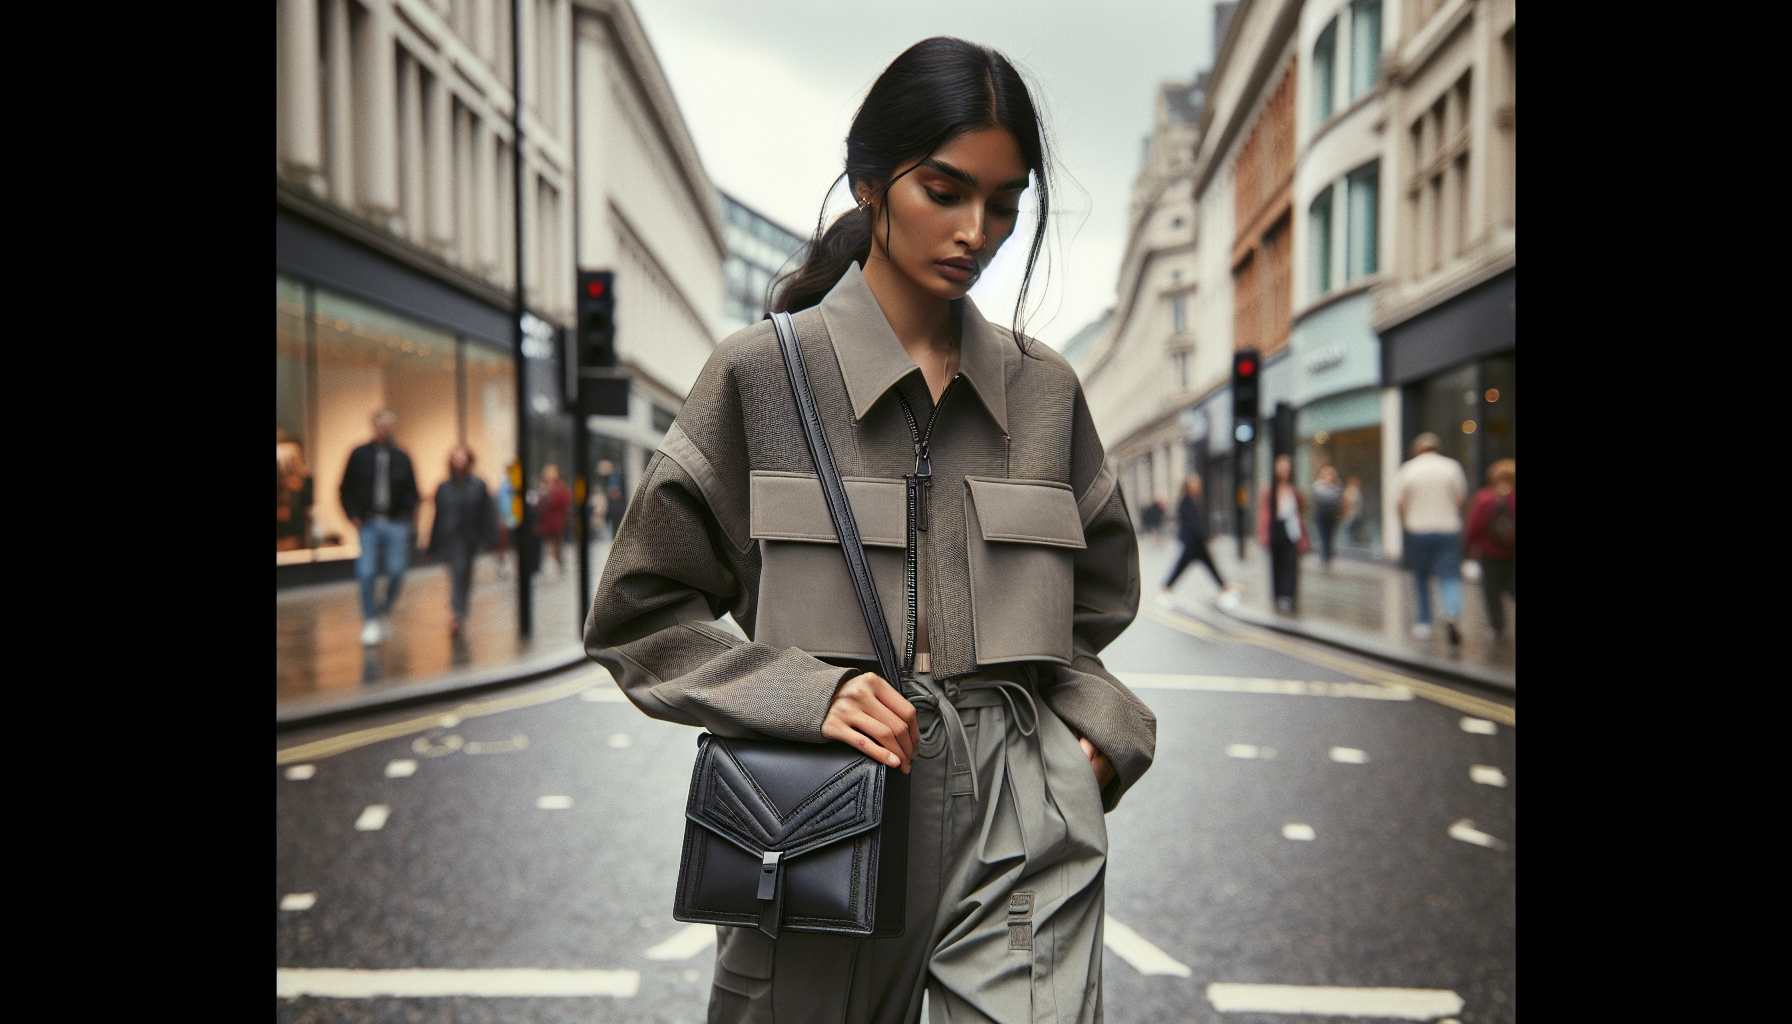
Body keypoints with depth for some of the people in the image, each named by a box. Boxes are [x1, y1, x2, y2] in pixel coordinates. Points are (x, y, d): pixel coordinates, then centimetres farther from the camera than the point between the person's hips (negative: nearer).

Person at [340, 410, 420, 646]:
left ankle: (384, 612, 20)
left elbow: (411, 492, 13)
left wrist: (405, 515, -2)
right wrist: (354, 516, -2)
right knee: (367, 573, -7)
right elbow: (346, 489, 9)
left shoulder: (401, 458, 6)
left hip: (396, 526, 1)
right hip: (368, 524, -1)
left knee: (396, 572, -3)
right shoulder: (359, 455, 4)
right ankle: (369, 621, 3)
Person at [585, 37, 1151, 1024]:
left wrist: (1095, 737, 4)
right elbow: (636, 617, 0)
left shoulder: (1045, 389, 7)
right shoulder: (761, 373, -2)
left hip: (1022, 829, 2)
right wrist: (806, 695, -14)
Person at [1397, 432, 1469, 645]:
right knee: (1450, 577, -1)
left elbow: (1402, 503, 0)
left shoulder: (1407, 469, -1)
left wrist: (1406, 525, 16)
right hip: (1448, 529, -1)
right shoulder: (1451, 466, -1)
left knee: (1421, 578, 14)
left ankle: (1424, 624, 18)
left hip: (1418, 530, 1)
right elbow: (1460, 499, 1)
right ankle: (1451, 615, -26)